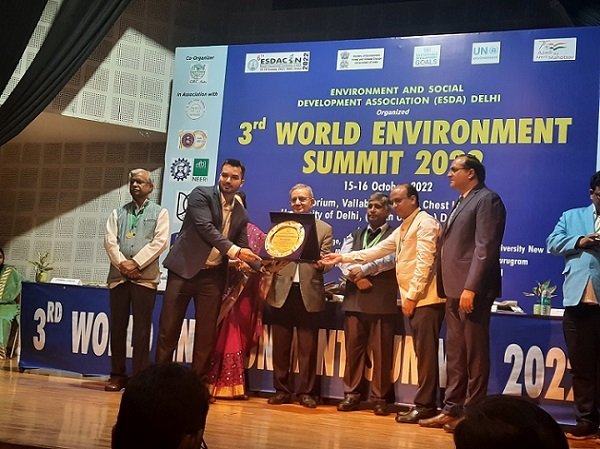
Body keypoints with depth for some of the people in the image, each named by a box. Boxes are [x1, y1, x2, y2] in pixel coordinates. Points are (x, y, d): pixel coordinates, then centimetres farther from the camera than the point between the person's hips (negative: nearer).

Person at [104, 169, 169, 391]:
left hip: (145, 277, -3)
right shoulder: (118, 213, 17)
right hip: (118, 275, 3)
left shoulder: (159, 213, 8)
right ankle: (118, 374, 12)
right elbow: (110, 240, 5)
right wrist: (121, 263, -11)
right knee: (117, 326, 5)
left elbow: (160, 242, -5)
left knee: (141, 328, -3)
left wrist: (136, 263, -12)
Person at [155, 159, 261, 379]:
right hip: (184, 269, -4)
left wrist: (247, 260, -8)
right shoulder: (201, 195, -3)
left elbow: (242, 246, 15)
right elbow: (205, 228, -17)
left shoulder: (241, 214, 13)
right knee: (169, 328, 0)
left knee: (207, 332, 3)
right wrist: (233, 250, -27)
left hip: (213, 276, 4)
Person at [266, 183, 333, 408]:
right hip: (282, 292, 2)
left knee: (308, 347, 3)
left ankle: (307, 392, 11)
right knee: (280, 346, 6)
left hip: (309, 294, -1)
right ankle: (282, 390, 15)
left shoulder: (324, 229, 8)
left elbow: (326, 262, 2)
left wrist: (320, 264, -21)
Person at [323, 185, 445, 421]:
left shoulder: (425, 223, -8)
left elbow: (424, 262, -16)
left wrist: (411, 295, -17)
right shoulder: (402, 229, 21)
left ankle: (425, 405, -5)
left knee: (426, 352, -8)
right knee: (423, 353, 9)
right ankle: (425, 405, 13)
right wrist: (343, 258, 14)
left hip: (426, 298, -9)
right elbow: (375, 252, 21)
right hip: (415, 300, 9)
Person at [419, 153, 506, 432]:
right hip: (454, 290, 9)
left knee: (474, 353, -3)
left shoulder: (487, 199, -6)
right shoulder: (461, 203, 23)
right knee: (455, 353, 12)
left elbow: (485, 248, -16)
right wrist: (447, 289, 13)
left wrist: (471, 287, -23)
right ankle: (452, 409, 17)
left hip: (472, 290, -9)